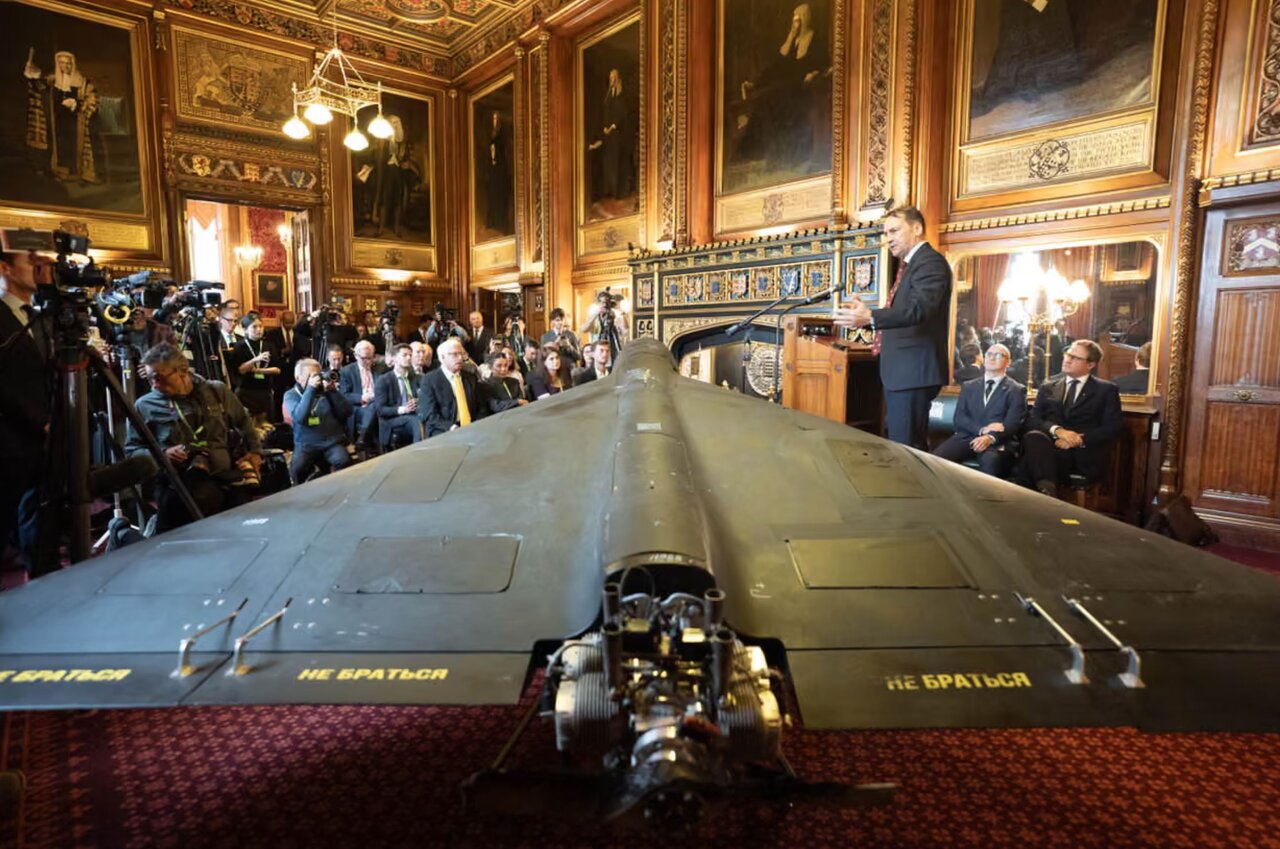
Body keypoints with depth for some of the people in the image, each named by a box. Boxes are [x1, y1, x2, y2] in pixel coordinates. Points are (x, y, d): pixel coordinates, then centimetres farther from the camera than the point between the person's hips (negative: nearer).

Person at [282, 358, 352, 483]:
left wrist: (333, 391, -9)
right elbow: (299, 418, -16)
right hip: (306, 444, -1)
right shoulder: (291, 395, 5)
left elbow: (346, 412, 0)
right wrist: (310, 389, -17)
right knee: (297, 468, -31)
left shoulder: (326, 389, 11)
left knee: (343, 462, -31)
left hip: (333, 442, 1)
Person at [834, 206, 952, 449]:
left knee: (905, 447, -10)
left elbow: (920, 307, -27)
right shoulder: (910, 264, 20)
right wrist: (866, 315, 16)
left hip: (913, 370, -10)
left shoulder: (930, 261, -11)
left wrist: (870, 317, -39)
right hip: (900, 370, 11)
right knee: (894, 442, 14)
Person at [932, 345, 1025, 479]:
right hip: (966, 437, 3)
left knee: (990, 461, -39)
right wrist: (981, 429, -12)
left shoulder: (1016, 390, 11)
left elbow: (1013, 422, -3)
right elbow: (959, 417, 9)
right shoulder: (968, 386, 21)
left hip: (998, 440, -2)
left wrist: (991, 437, -23)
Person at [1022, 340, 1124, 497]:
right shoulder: (1048, 387, 21)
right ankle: (1047, 490, -45)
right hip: (1053, 446, 3)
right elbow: (1033, 420, 8)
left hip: (1085, 454, -3)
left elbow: (1113, 427, 2)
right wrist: (1057, 430, -14)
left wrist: (1079, 440, -14)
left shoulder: (1106, 390, 14)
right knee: (1033, 436, -35)